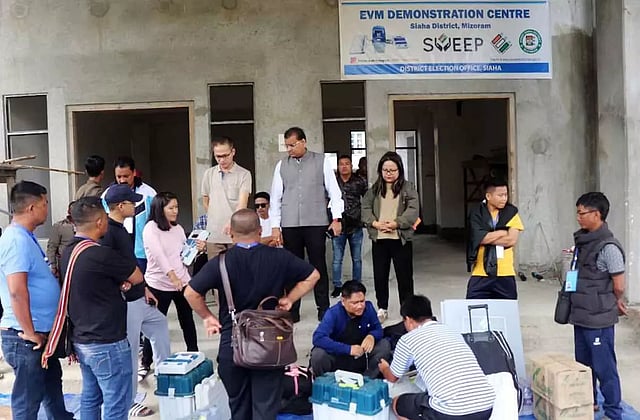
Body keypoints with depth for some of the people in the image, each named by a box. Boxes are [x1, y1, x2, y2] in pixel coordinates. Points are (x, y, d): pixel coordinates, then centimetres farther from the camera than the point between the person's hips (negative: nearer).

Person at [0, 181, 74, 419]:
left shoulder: (26, 237, 11)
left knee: (52, 388, 24)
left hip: (41, 333, 10)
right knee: (28, 400, 4)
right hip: (26, 338, -10)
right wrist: (30, 333, -22)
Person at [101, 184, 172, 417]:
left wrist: (144, 288, 21)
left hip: (138, 298, 10)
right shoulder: (107, 232, -21)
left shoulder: (121, 229, 10)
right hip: (125, 303, -10)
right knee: (128, 352, 2)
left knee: (160, 323, 25)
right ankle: (129, 402, 16)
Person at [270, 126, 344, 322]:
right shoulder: (282, 165, 9)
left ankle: (323, 309, 12)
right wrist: (275, 226, 4)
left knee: (319, 266, 2)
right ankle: (292, 310, 15)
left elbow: (334, 191, 3)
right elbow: (275, 197, 9)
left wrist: (337, 218, -4)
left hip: (316, 223, -2)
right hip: (290, 225, 2)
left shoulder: (321, 161, 3)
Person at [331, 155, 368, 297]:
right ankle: (337, 286, 15)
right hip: (338, 226, -1)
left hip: (356, 226, 1)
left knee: (357, 259, 10)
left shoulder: (360, 182, 1)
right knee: (337, 259, 4)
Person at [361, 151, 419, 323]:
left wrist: (395, 223, -21)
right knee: (379, 276, 10)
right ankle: (382, 308, 25)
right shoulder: (374, 189, 9)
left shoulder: (408, 188, 0)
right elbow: (365, 208, 2)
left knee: (404, 276, 6)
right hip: (378, 239, 3)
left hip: (401, 239, -3)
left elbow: (413, 211, -10)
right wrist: (375, 223, -15)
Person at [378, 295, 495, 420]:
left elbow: (393, 377, 25)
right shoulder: (454, 332, 20)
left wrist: (384, 369, 49)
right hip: (487, 406, 6)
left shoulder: (407, 339, 6)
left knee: (397, 403, 21)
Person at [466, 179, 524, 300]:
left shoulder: (511, 212, 1)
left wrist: (488, 238, -10)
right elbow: (479, 237, -16)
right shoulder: (477, 214, -3)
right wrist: (504, 231, -10)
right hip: (481, 273, -1)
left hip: (505, 273, 1)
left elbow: (512, 240, -9)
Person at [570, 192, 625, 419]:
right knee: (583, 364, 20)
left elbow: (619, 286, -14)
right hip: (581, 315, 8)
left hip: (599, 319, -8)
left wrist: (614, 304, 4)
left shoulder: (608, 247, -19)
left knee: (604, 367, 4)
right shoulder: (583, 240, 7)